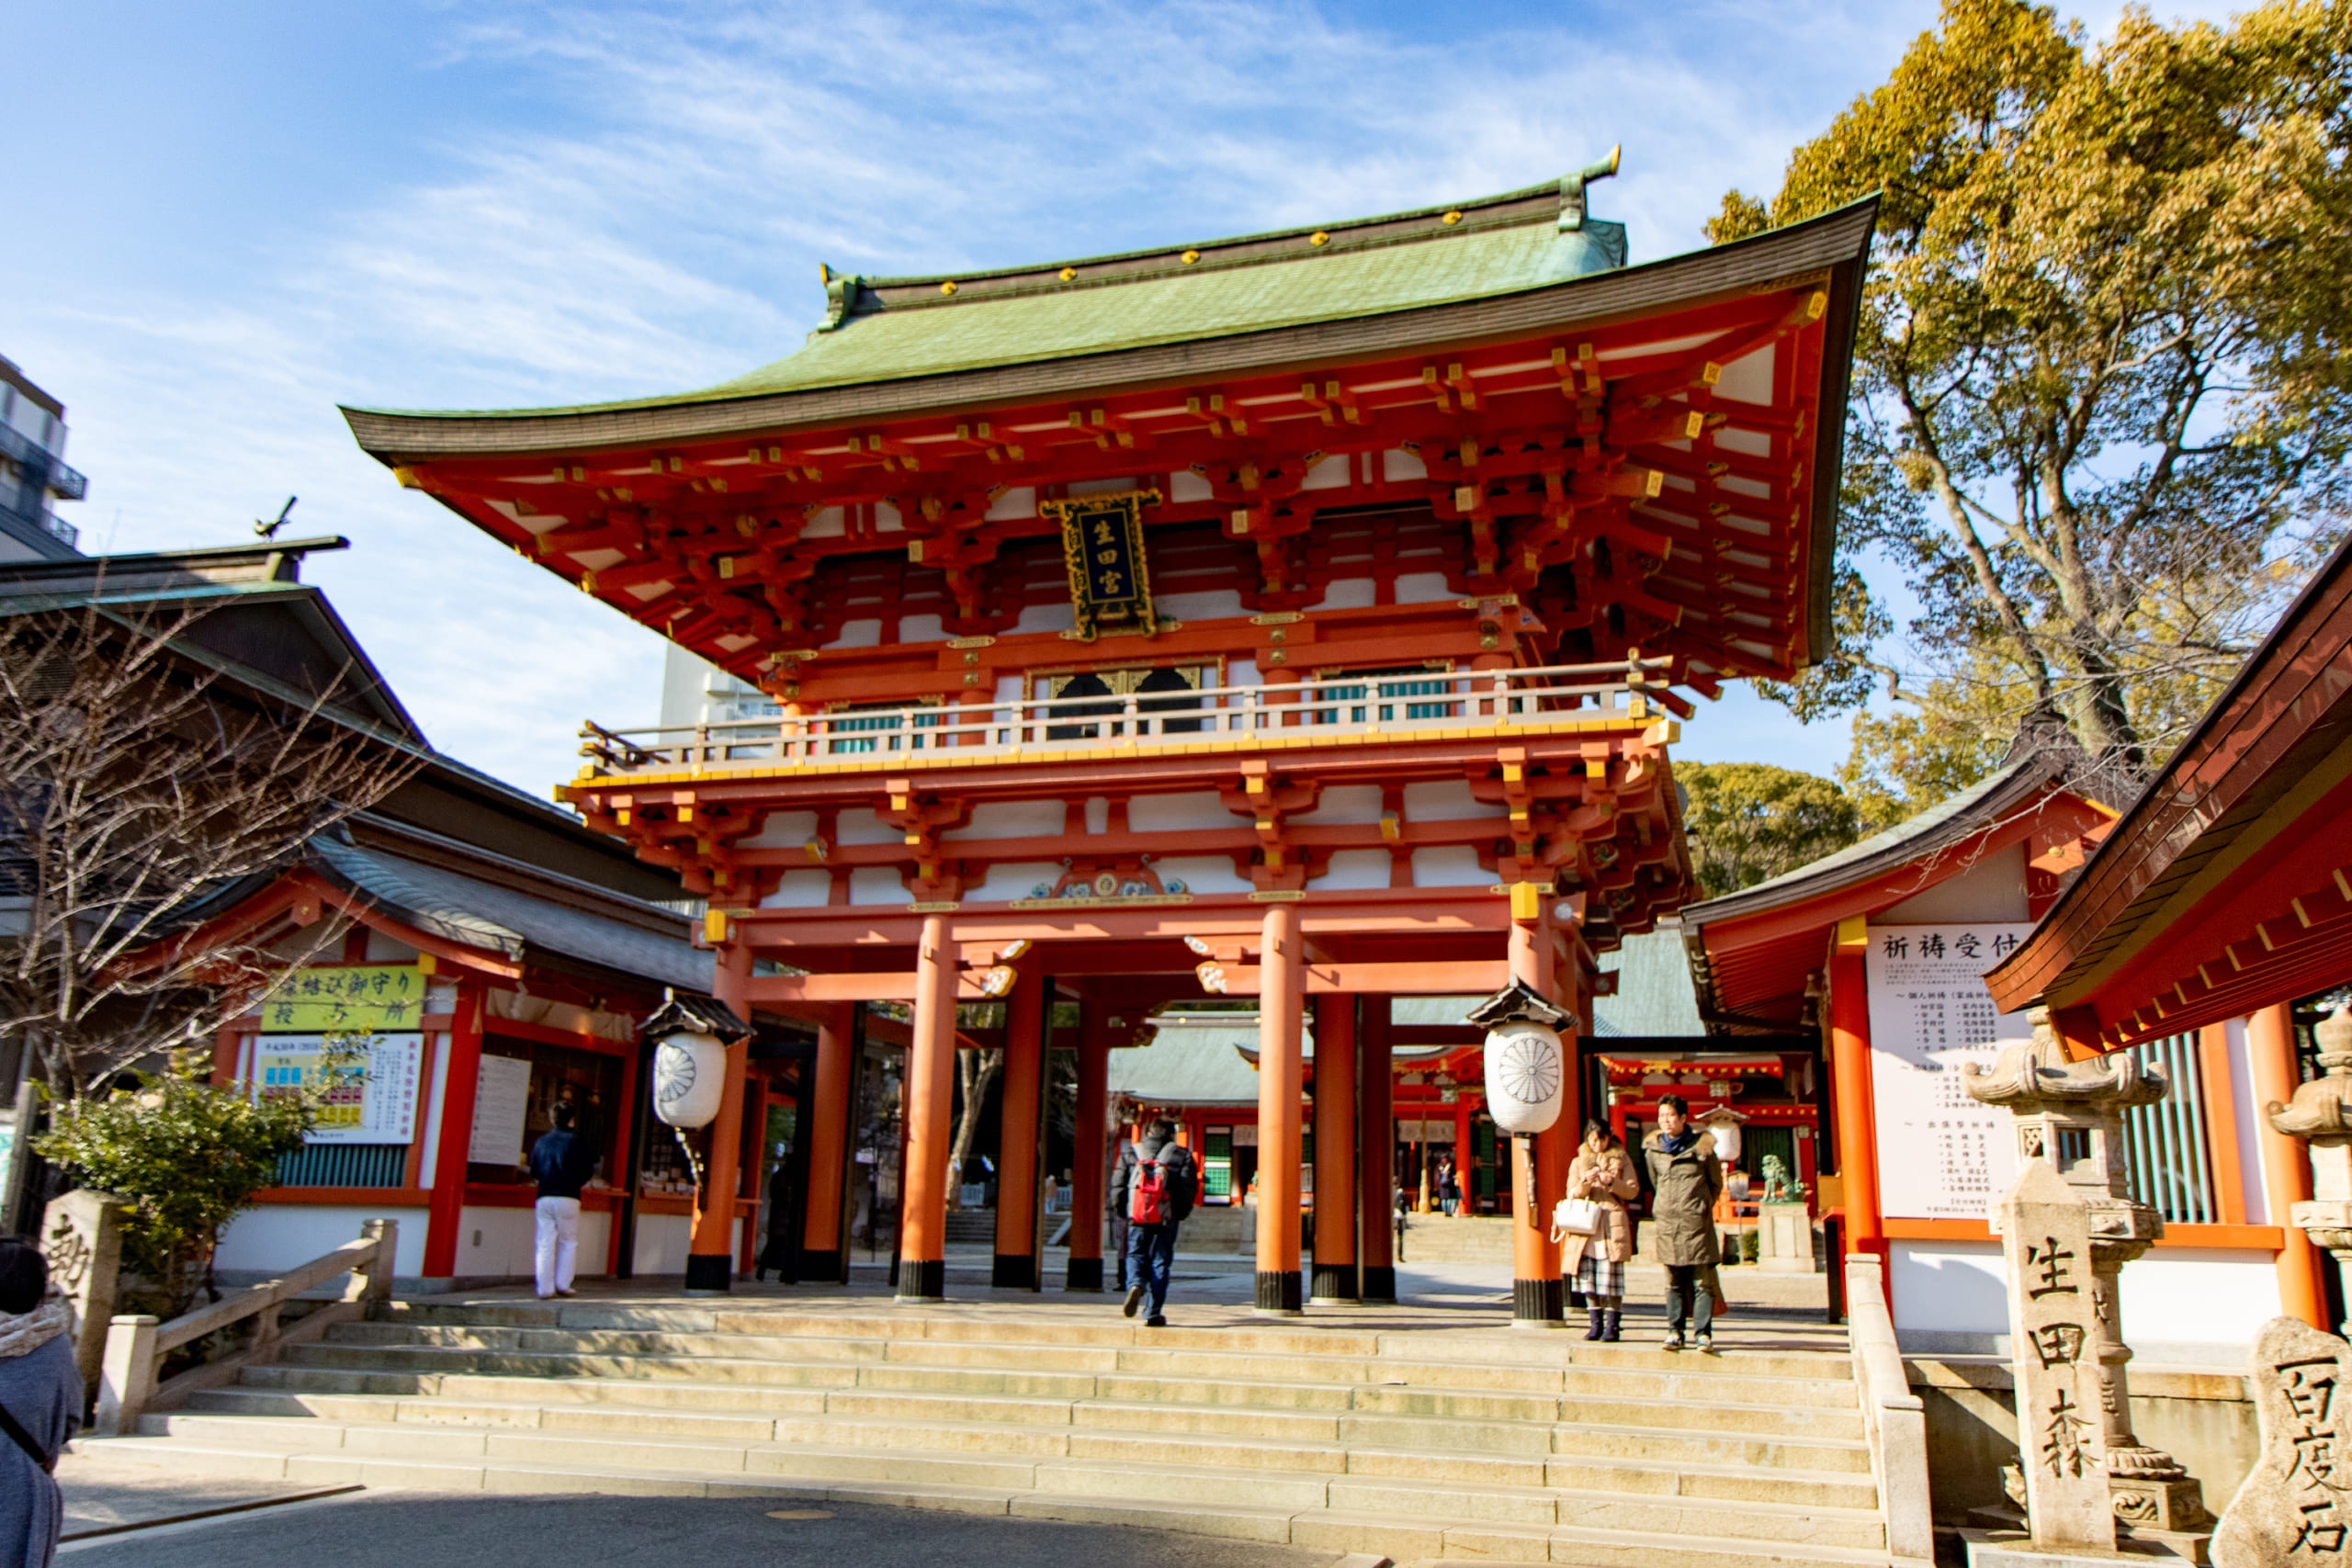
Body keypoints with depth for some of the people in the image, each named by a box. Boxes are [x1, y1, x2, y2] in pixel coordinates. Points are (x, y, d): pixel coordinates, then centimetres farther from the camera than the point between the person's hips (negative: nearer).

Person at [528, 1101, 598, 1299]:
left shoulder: (541, 1141, 6)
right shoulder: (577, 1141, -4)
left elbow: (534, 1172, 11)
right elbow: (588, 1171, -1)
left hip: (544, 1197, 3)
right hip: (568, 1198, -3)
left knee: (545, 1244, 5)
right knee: (569, 1242, 8)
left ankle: (545, 1288, 3)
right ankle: (563, 1284, 5)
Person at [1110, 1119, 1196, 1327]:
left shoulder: (1129, 1153, 8)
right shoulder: (1182, 1155, 5)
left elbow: (1117, 1188, 4)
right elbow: (1189, 1189, -2)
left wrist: (1125, 1212, 15)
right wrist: (1180, 1214, 9)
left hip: (1137, 1216, 1)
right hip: (1166, 1218, -1)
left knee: (1136, 1256, 14)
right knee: (1160, 1262, 6)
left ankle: (1135, 1284, -17)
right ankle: (1153, 1314, 4)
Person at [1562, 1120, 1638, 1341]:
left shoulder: (1622, 1160, 11)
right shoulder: (1578, 1163, 14)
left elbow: (1633, 1190, 4)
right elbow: (1572, 1194, 7)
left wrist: (1612, 1183, -13)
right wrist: (1586, 1182, -12)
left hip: (1612, 1224, -2)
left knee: (1611, 1275, -8)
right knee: (1587, 1275, -1)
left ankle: (1611, 1325, -2)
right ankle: (1596, 1323, 9)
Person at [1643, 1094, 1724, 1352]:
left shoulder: (1702, 1146, -1)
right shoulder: (1652, 1148, 7)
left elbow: (1716, 1183, 12)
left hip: (1696, 1222, -2)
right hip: (1666, 1222, 3)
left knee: (1702, 1280, -4)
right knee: (1673, 1282, 5)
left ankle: (1703, 1334, 2)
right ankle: (1675, 1332, 10)